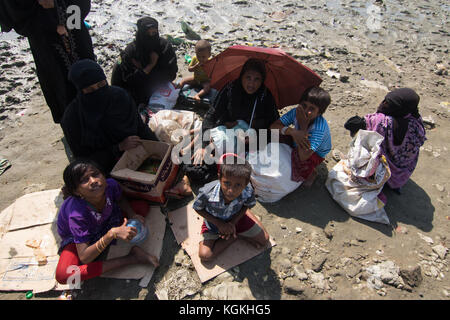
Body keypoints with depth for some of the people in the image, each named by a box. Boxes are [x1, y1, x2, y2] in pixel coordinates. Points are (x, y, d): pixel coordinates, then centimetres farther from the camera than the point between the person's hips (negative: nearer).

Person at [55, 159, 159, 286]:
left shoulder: (110, 185, -29)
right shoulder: (78, 214, -40)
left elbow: (121, 200, -2)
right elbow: (84, 257, -37)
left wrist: (132, 216, -21)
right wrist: (112, 234, -49)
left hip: (105, 222, 4)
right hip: (76, 237, -4)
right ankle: (128, 260, -24)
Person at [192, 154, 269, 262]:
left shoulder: (248, 192, -35)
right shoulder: (207, 193, -40)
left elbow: (247, 205, -10)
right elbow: (198, 209, -18)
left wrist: (233, 222, -21)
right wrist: (219, 224, -22)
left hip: (235, 218, 1)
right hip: (214, 222, 0)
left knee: (264, 240, 0)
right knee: (205, 255, -13)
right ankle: (234, 236, 4)